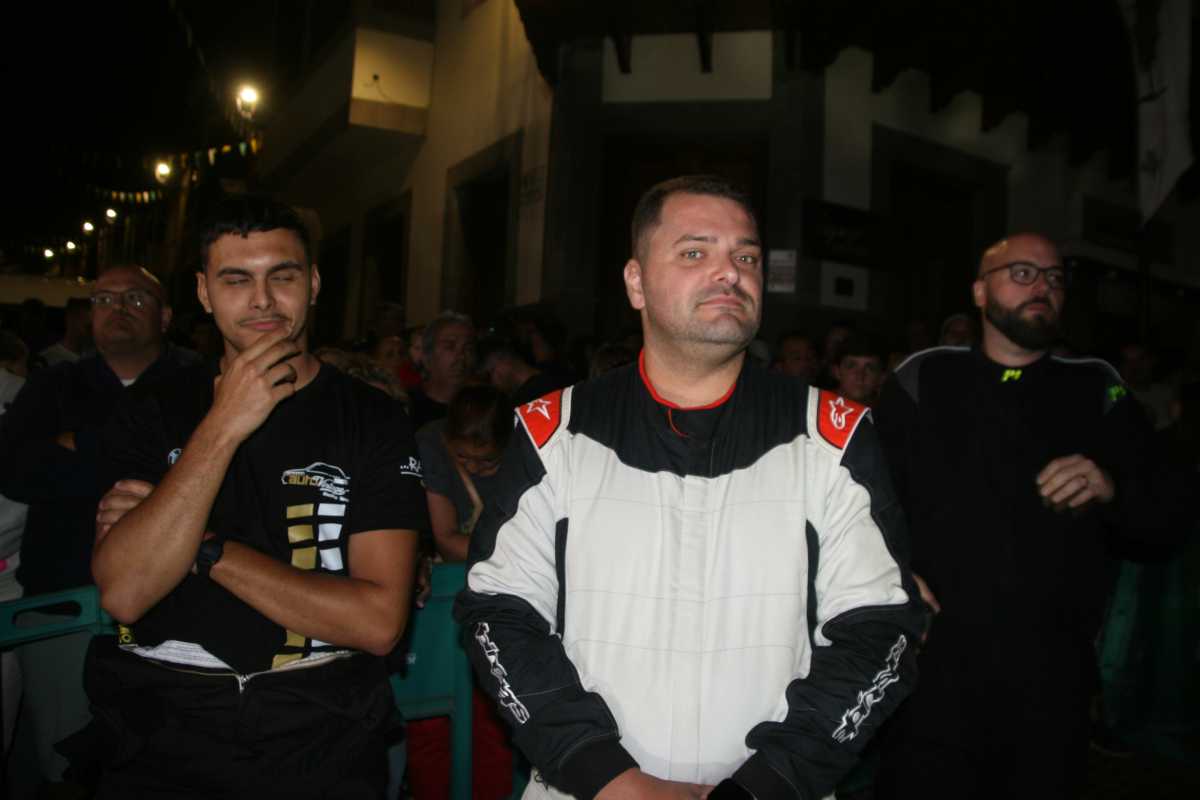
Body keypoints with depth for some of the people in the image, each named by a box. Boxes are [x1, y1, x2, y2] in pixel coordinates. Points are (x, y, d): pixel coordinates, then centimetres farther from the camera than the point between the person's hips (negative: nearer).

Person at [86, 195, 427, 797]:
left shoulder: (371, 419, -2)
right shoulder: (153, 412, 4)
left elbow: (378, 622, -11)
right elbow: (122, 593, -10)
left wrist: (204, 547, -11)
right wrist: (222, 428, -16)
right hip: (165, 734, 2)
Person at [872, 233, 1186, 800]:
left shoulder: (1098, 391, 10)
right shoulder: (923, 381, 5)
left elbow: (1161, 510, 7)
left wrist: (1111, 488, -13)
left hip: (1054, 673, 2)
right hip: (936, 663, -2)